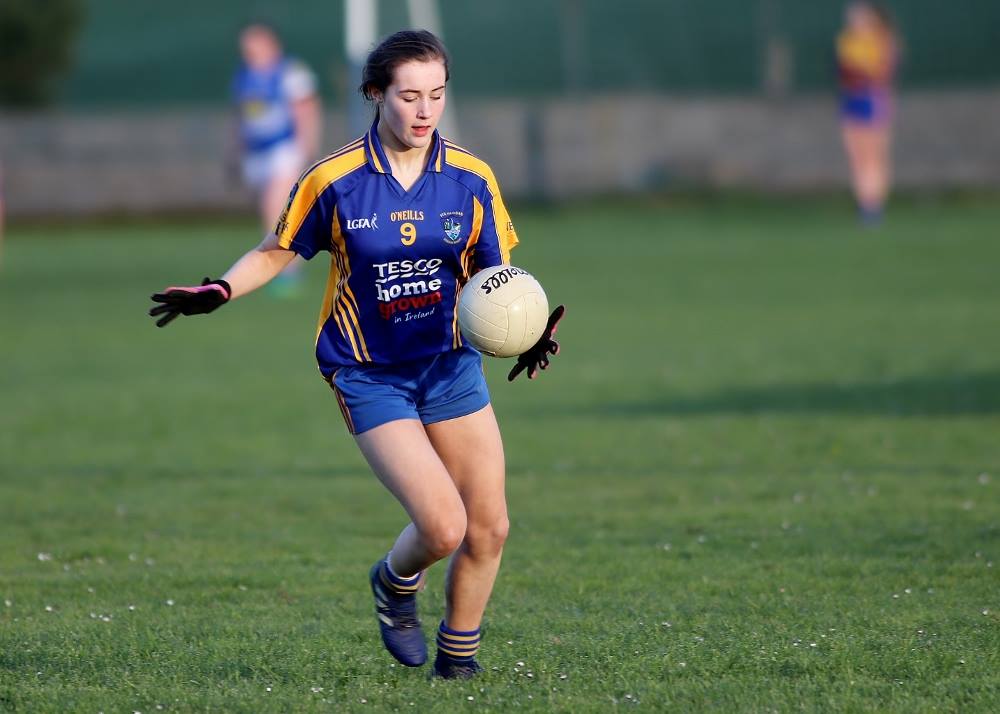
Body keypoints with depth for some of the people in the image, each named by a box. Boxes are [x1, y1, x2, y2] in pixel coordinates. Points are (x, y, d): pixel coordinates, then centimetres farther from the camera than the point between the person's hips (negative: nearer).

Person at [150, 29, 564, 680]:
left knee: (489, 529, 1)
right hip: (369, 375, -4)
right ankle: (395, 584, 20)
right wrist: (218, 291, -12)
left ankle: (458, 656, 25)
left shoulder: (471, 179, -4)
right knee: (443, 528, -16)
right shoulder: (334, 181, -10)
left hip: (451, 365, 4)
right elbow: (278, 252, 4)